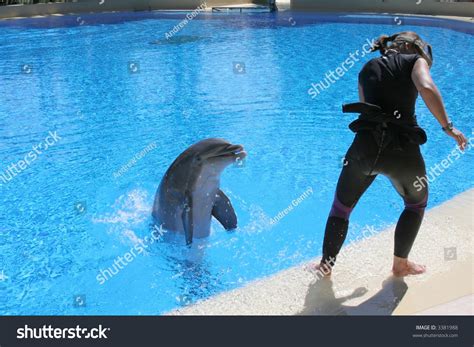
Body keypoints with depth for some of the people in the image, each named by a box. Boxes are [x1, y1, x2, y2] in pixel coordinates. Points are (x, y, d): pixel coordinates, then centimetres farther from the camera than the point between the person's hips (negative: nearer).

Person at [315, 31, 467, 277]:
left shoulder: (367, 69, 20)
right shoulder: (414, 60, 7)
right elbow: (427, 88, -14)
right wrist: (448, 127, -10)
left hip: (366, 146, 3)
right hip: (402, 150, -2)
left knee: (341, 206, 21)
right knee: (417, 203, 26)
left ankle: (326, 265, 26)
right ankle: (400, 264, 32)